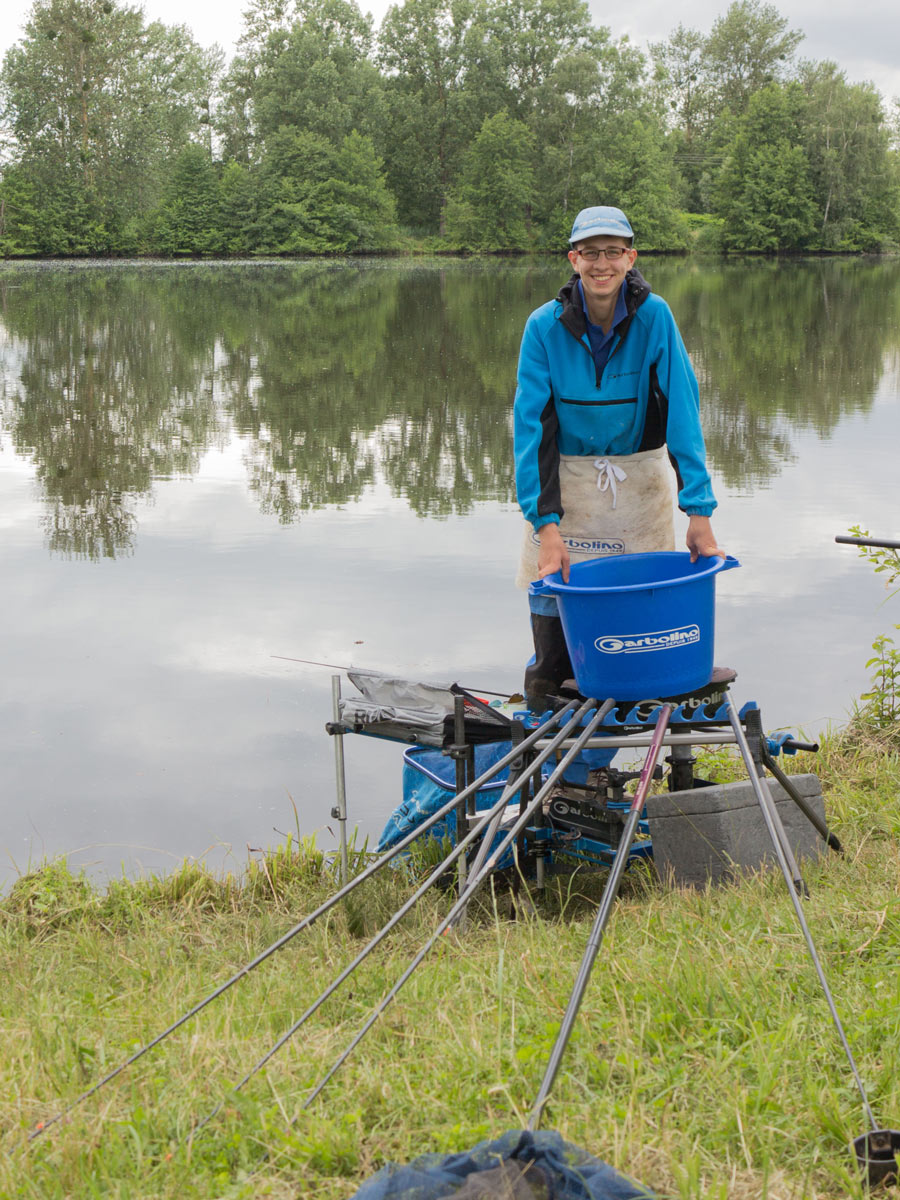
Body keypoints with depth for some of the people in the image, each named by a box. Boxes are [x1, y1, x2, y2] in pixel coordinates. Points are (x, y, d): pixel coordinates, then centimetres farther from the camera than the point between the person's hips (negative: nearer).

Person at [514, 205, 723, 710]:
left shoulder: (654, 317, -13)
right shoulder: (545, 326, -13)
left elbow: (683, 410, -16)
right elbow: (530, 424, -16)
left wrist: (699, 511, -23)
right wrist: (545, 524, -25)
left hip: (639, 476, 0)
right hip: (566, 477, 0)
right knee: (554, 585, -1)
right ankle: (545, 694, 22)